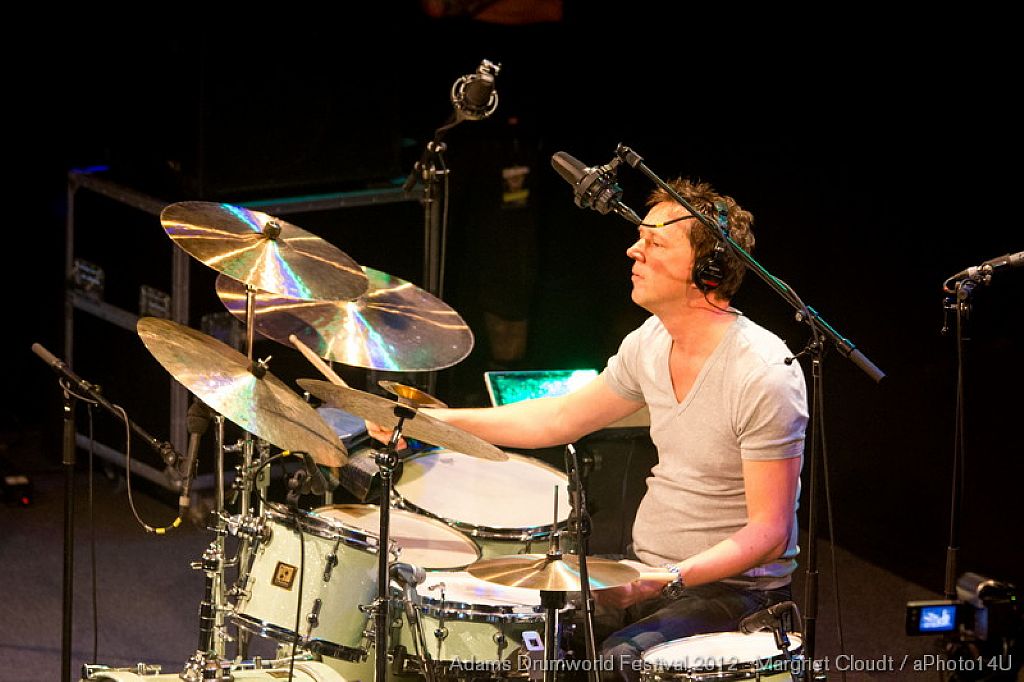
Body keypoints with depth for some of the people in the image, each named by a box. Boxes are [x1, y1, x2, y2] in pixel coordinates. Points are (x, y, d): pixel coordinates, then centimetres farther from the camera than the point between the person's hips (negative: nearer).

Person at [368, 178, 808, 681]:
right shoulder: (651, 342, 2)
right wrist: (434, 420, 7)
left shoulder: (765, 378, -23)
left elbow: (770, 533, -21)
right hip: (647, 570, 8)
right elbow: (562, 418, 15)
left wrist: (667, 580, -31)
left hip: (737, 587, -7)